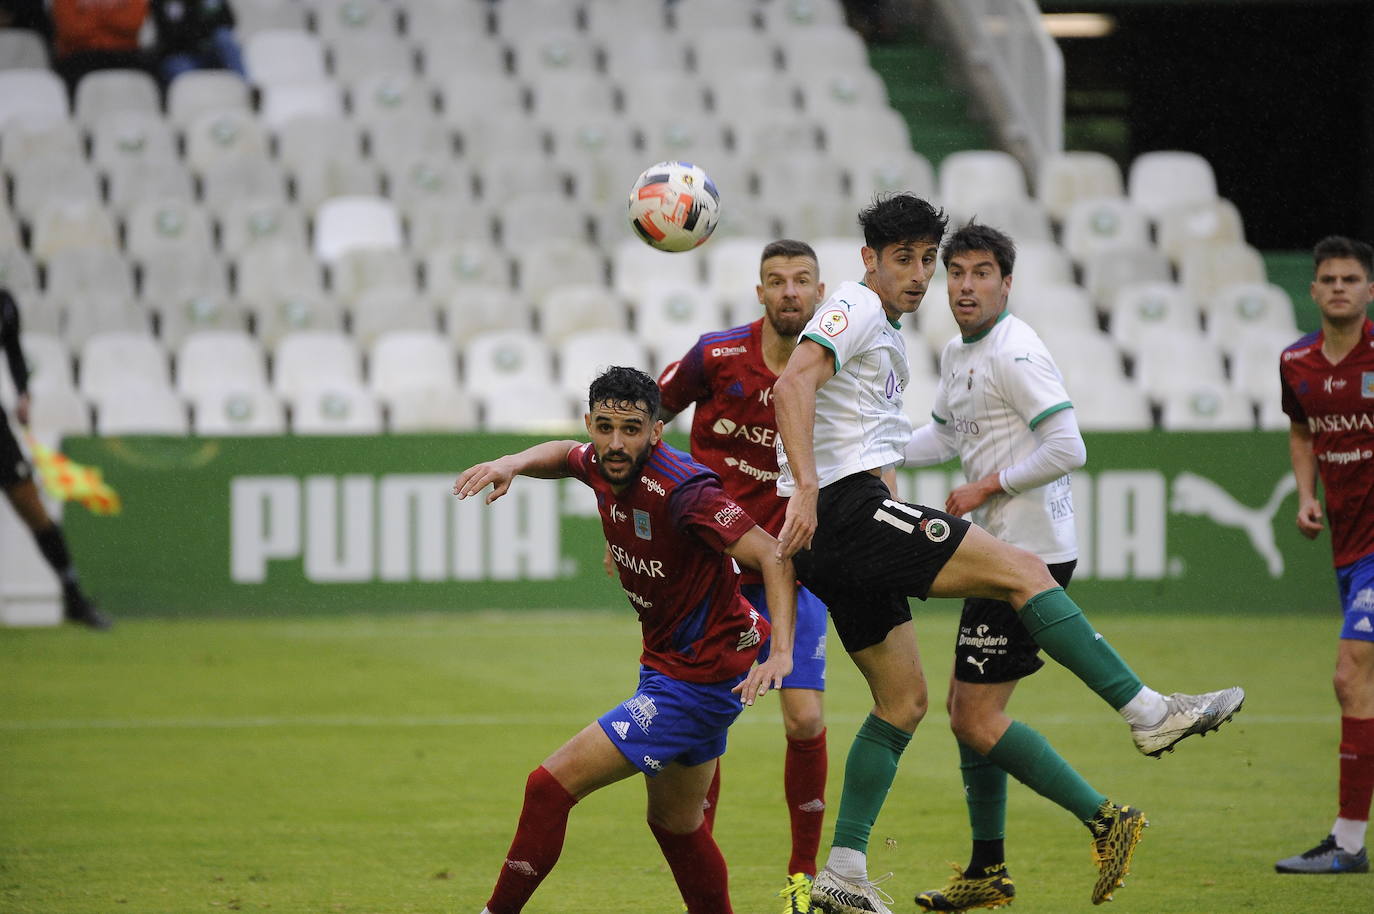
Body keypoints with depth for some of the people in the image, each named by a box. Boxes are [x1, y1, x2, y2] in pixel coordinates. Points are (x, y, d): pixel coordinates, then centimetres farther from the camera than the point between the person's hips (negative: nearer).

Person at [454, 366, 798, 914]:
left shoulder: (682, 490, -27)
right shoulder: (602, 465, -3)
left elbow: (774, 560, -30)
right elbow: (565, 455, 23)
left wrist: (781, 652, -42)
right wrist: (515, 463, 2)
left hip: (696, 681, -9)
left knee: (551, 786, -10)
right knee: (674, 822, 23)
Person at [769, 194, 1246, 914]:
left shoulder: (886, 334, 26)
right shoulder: (855, 310, -6)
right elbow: (792, 384, -22)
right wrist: (806, 489, -31)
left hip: (837, 538, 11)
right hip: (848, 507, -11)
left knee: (903, 700, 12)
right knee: (1021, 571, -14)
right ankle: (1147, 712, -18)